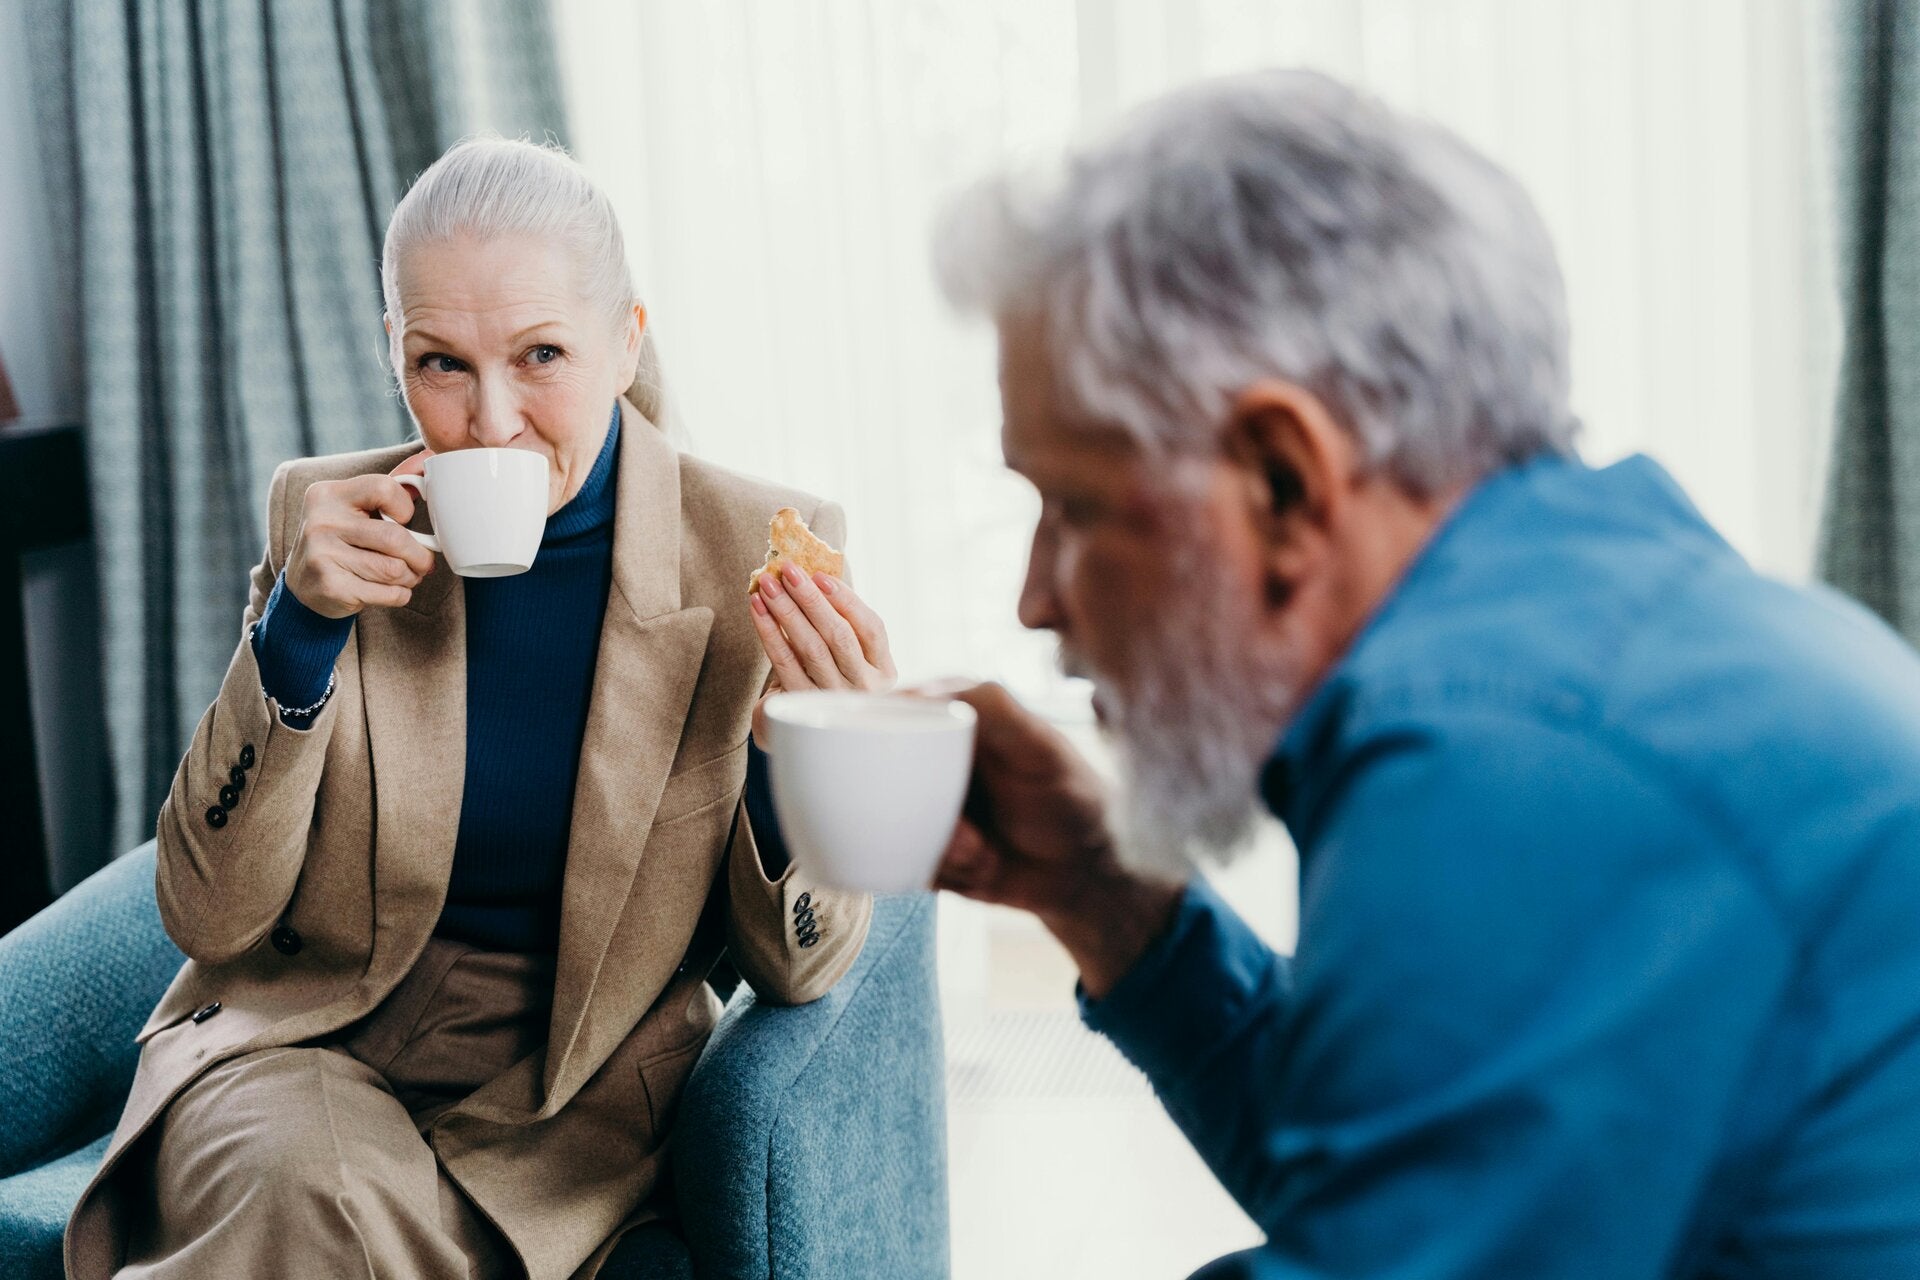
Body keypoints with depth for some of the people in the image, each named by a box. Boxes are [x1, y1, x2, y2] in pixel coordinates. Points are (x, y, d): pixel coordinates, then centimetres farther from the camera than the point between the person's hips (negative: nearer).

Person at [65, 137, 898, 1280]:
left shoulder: (762, 552, -8)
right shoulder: (325, 519, -3)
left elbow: (794, 968, -3)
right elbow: (210, 917, -4)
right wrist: (299, 628, -17)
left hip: (572, 1095, -1)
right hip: (305, 1042, 1)